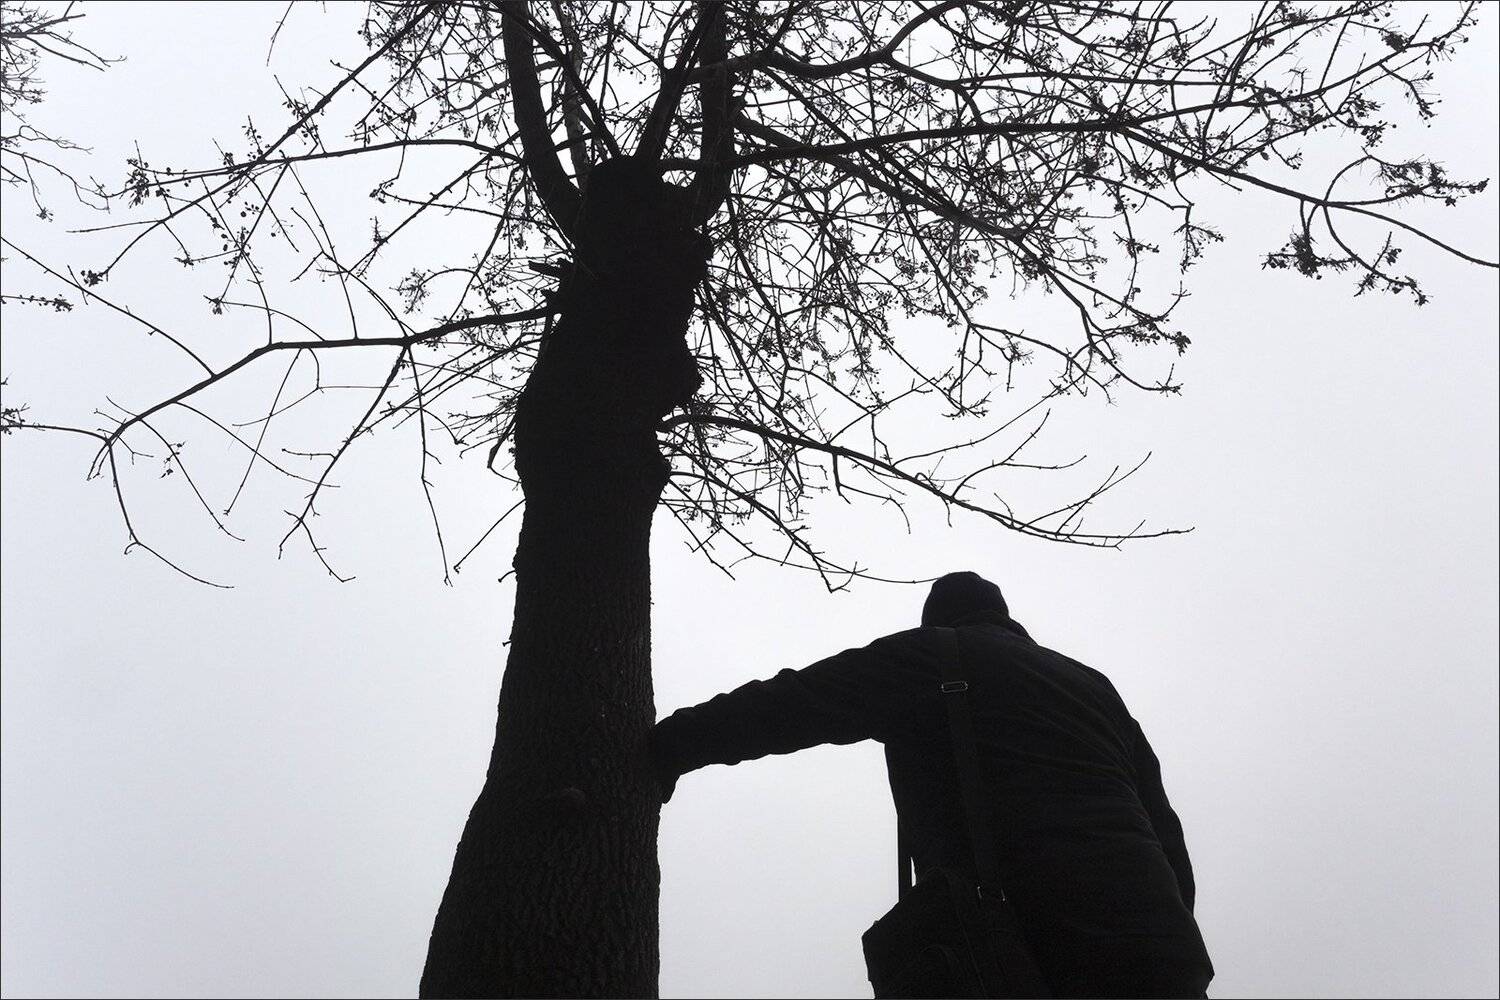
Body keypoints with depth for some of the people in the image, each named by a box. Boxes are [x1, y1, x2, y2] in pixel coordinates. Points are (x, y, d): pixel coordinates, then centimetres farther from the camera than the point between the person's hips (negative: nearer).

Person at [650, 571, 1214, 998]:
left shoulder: (927, 658, 10)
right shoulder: (1093, 686, 27)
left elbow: (790, 705, 4)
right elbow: (1165, 833, 22)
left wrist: (661, 750, 11)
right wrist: (1168, 948, 23)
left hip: (1036, 955, -6)